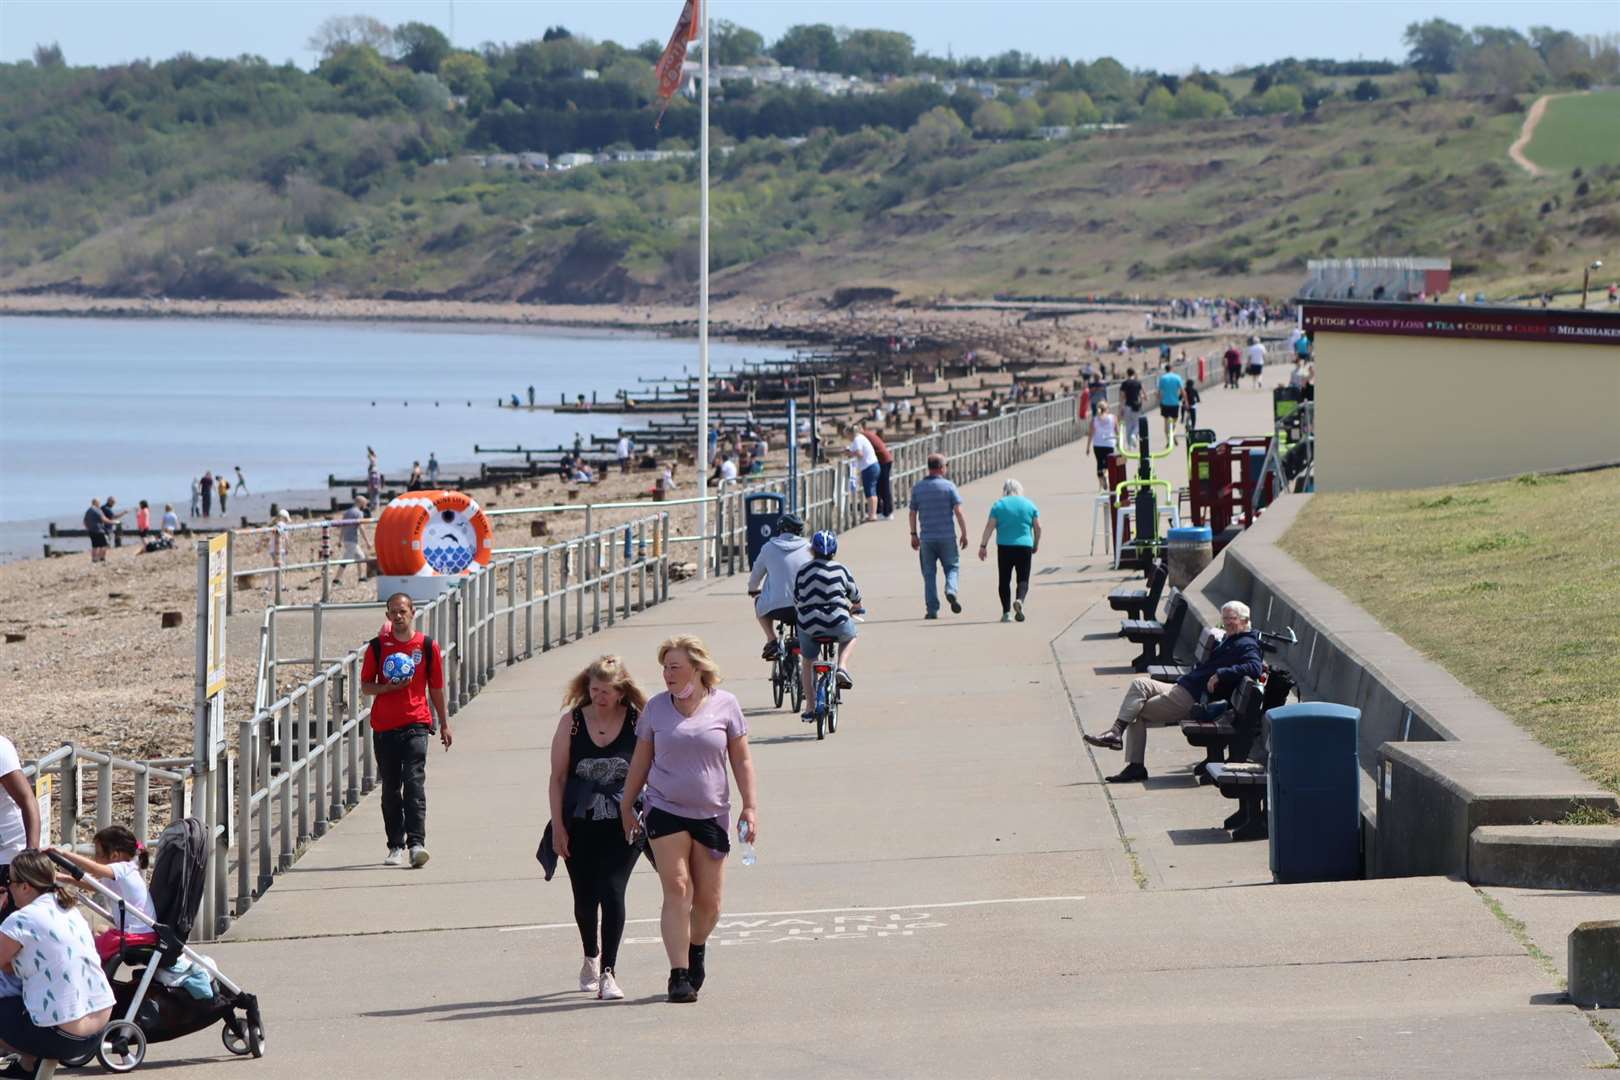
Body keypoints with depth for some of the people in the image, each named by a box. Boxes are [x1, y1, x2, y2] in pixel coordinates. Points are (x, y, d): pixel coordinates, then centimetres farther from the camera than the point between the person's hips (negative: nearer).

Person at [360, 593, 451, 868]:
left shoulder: (427, 646, 4)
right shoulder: (378, 646, 6)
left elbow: (436, 687, 12)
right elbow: (366, 687, 8)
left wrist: (444, 724, 15)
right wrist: (387, 687, -12)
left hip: (416, 724, -2)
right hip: (384, 726, 2)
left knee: (414, 783, -15)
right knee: (390, 789, 7)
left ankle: (416, 843, -21)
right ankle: (395, 846, 15)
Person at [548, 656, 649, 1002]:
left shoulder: (638, 723, -4)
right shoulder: (572, 721, -1)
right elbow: (558, 776, 3)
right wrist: (558, 826, -1)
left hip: (622, 826, -2)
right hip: (579, 827, 2)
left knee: (612, 892, -15)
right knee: (585, 897, 12)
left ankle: (608, 971, -12)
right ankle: (591, 957, 38)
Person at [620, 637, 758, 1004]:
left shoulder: (725, 705, 1)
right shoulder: (656, 708, 4)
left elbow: (742, 760, 6)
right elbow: (640, 761, 12)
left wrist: (750, 807, 0)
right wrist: (626, 807, 13)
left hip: (711, 814, 1)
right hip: (665, 811, -1)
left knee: (708, 901, 4)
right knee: (677, 890, -12)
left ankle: (696, 948, 34)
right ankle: (679, 974, -13)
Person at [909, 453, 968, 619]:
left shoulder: (917, 487, 2)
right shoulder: (948, 486, -5)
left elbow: (913, 513, 6)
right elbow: (958, 512, -8)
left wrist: (913, 535, 16)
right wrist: (964, 534, -2)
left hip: (926, 538, 2)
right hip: (947, 536, -2)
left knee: (929, 574, 7)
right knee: (951, 568, 13)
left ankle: (932, 609, 4)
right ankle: (951, 591, -15)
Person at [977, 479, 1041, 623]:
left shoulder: (998, 505, 2)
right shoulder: (1029, 505, 6)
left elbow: (990, 526, -4)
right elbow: (1038, 527, 5)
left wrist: (983, 545, -2)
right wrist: (1036, 545, 18)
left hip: (1004, 547, -1)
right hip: (1025, 546, 1)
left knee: (1004, 580, 8)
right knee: (1023, 579, 5)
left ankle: (1006, 612, 3)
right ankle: (1019, 600, -23)